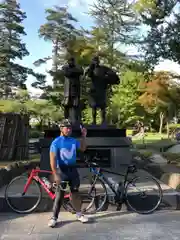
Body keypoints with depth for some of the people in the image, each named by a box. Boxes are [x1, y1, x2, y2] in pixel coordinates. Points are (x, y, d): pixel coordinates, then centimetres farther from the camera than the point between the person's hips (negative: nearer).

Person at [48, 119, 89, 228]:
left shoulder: (73, 140, 3)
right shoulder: (56, 142, -12)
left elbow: (83, 148, 16)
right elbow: (53, 159, -16)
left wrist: (84, 136, 4)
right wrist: (56, 175, -22)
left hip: (73, 169, 4)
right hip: (62, 170, -4)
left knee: (75, 192, 13)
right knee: (60, 194, 1)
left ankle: (79, 214, 27)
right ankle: (54, 217, 13)